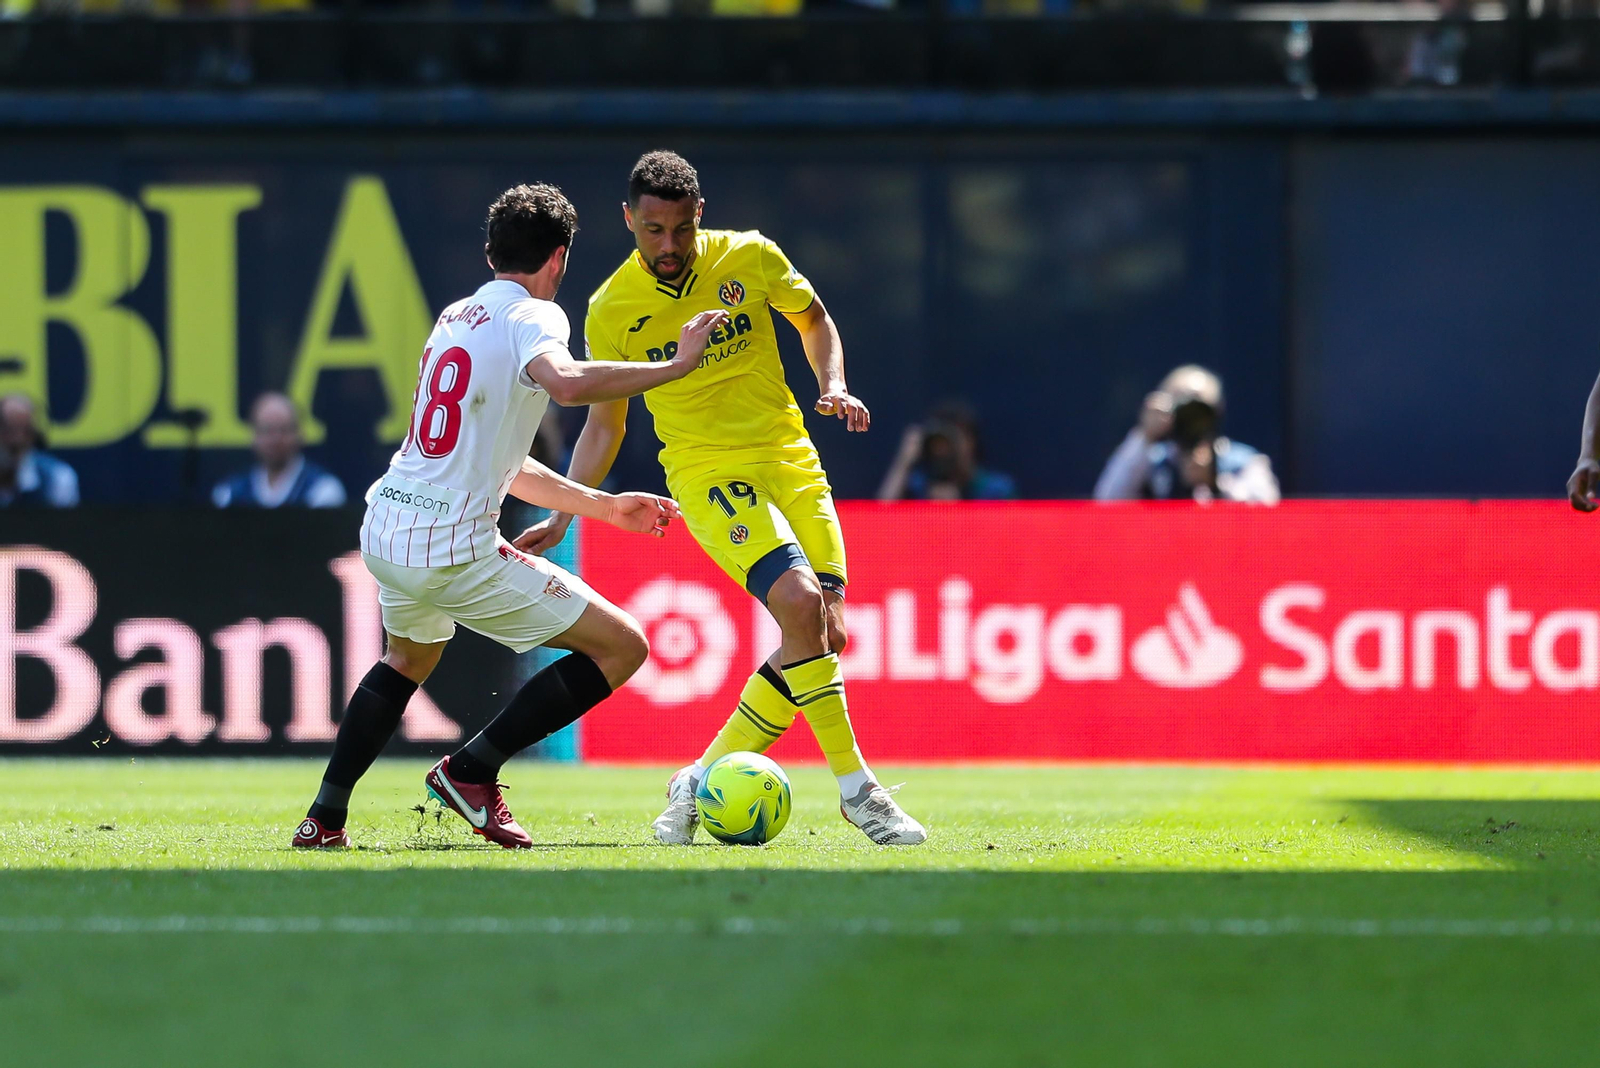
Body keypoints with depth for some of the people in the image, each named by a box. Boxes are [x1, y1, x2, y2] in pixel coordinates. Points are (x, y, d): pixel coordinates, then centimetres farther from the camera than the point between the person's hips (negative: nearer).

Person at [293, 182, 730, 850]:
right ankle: (472, 771, 1)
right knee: (621, 648, -1)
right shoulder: (532, 317, -7)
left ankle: (325, 818, 33)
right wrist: (674, 366, -23)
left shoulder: (454, 318, 19)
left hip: (385, 535, 8)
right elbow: (566, 383, -33)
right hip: (455, 553, -8)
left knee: (408, 658, 38)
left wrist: (603, 506, 29)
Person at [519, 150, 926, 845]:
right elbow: (604, 423, 9)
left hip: (791, 461, 4)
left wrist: (833, 386, 0)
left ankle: (702, 784, 7)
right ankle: (856, 788, -19)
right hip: (707, 472, -4)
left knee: (824, 637, -6)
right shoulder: (611, 310, -4)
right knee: (798, 600, -27)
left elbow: (813, 320, 18)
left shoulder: (748, 258, -1)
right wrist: (561, 518, 3)